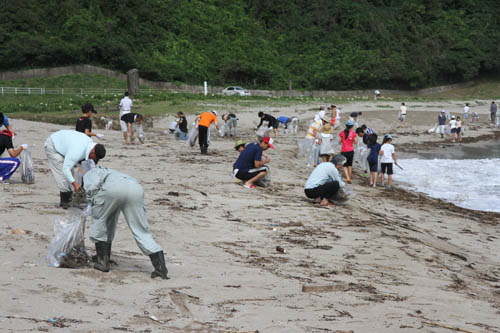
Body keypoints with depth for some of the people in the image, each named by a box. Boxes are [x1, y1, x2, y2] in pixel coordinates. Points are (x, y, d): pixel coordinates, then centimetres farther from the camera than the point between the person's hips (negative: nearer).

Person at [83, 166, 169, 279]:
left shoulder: (89, 173, 34)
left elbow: (93, 185, 3)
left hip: (112, 187, -5)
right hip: (136, 189, 5)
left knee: (98, 220, 21)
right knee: (141, 231, 8)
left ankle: (103, 262, 22)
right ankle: (160, 267, -3)